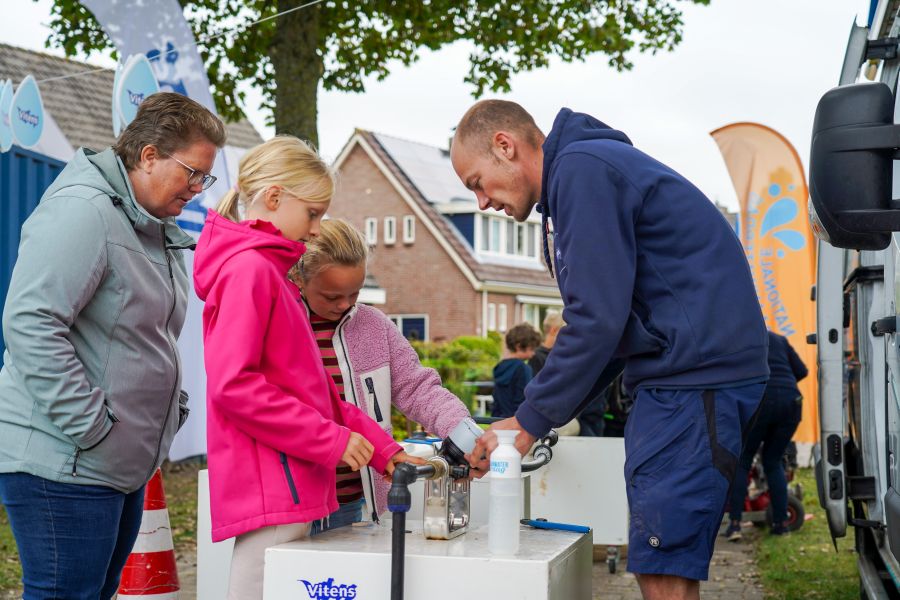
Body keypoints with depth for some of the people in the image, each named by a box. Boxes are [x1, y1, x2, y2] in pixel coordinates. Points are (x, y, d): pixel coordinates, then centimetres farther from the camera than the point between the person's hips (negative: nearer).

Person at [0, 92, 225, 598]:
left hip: (125, 463, 10)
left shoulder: (158, 228, 16)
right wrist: (91, 427, -23)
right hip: (63, 463, -10)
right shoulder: (83, 211, -16)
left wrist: (171, 404, 14)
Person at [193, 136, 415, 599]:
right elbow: (233, 384, -19)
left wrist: (381, 449, 15)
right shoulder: (250, 268, -10)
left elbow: (312, 387, 21)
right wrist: (332, 440, -15)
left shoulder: (269, 272, 20)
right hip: (270, 493, -10)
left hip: (284, 491, 10)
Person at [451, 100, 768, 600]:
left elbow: (598, 319, -18)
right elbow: (611, 324, 20)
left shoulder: (583, 170, -11)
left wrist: (531, 422, -8)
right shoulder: (582, 171, 21)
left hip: (699, 370, -11)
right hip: (678, 375, 11)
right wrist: (535, 418, 11)